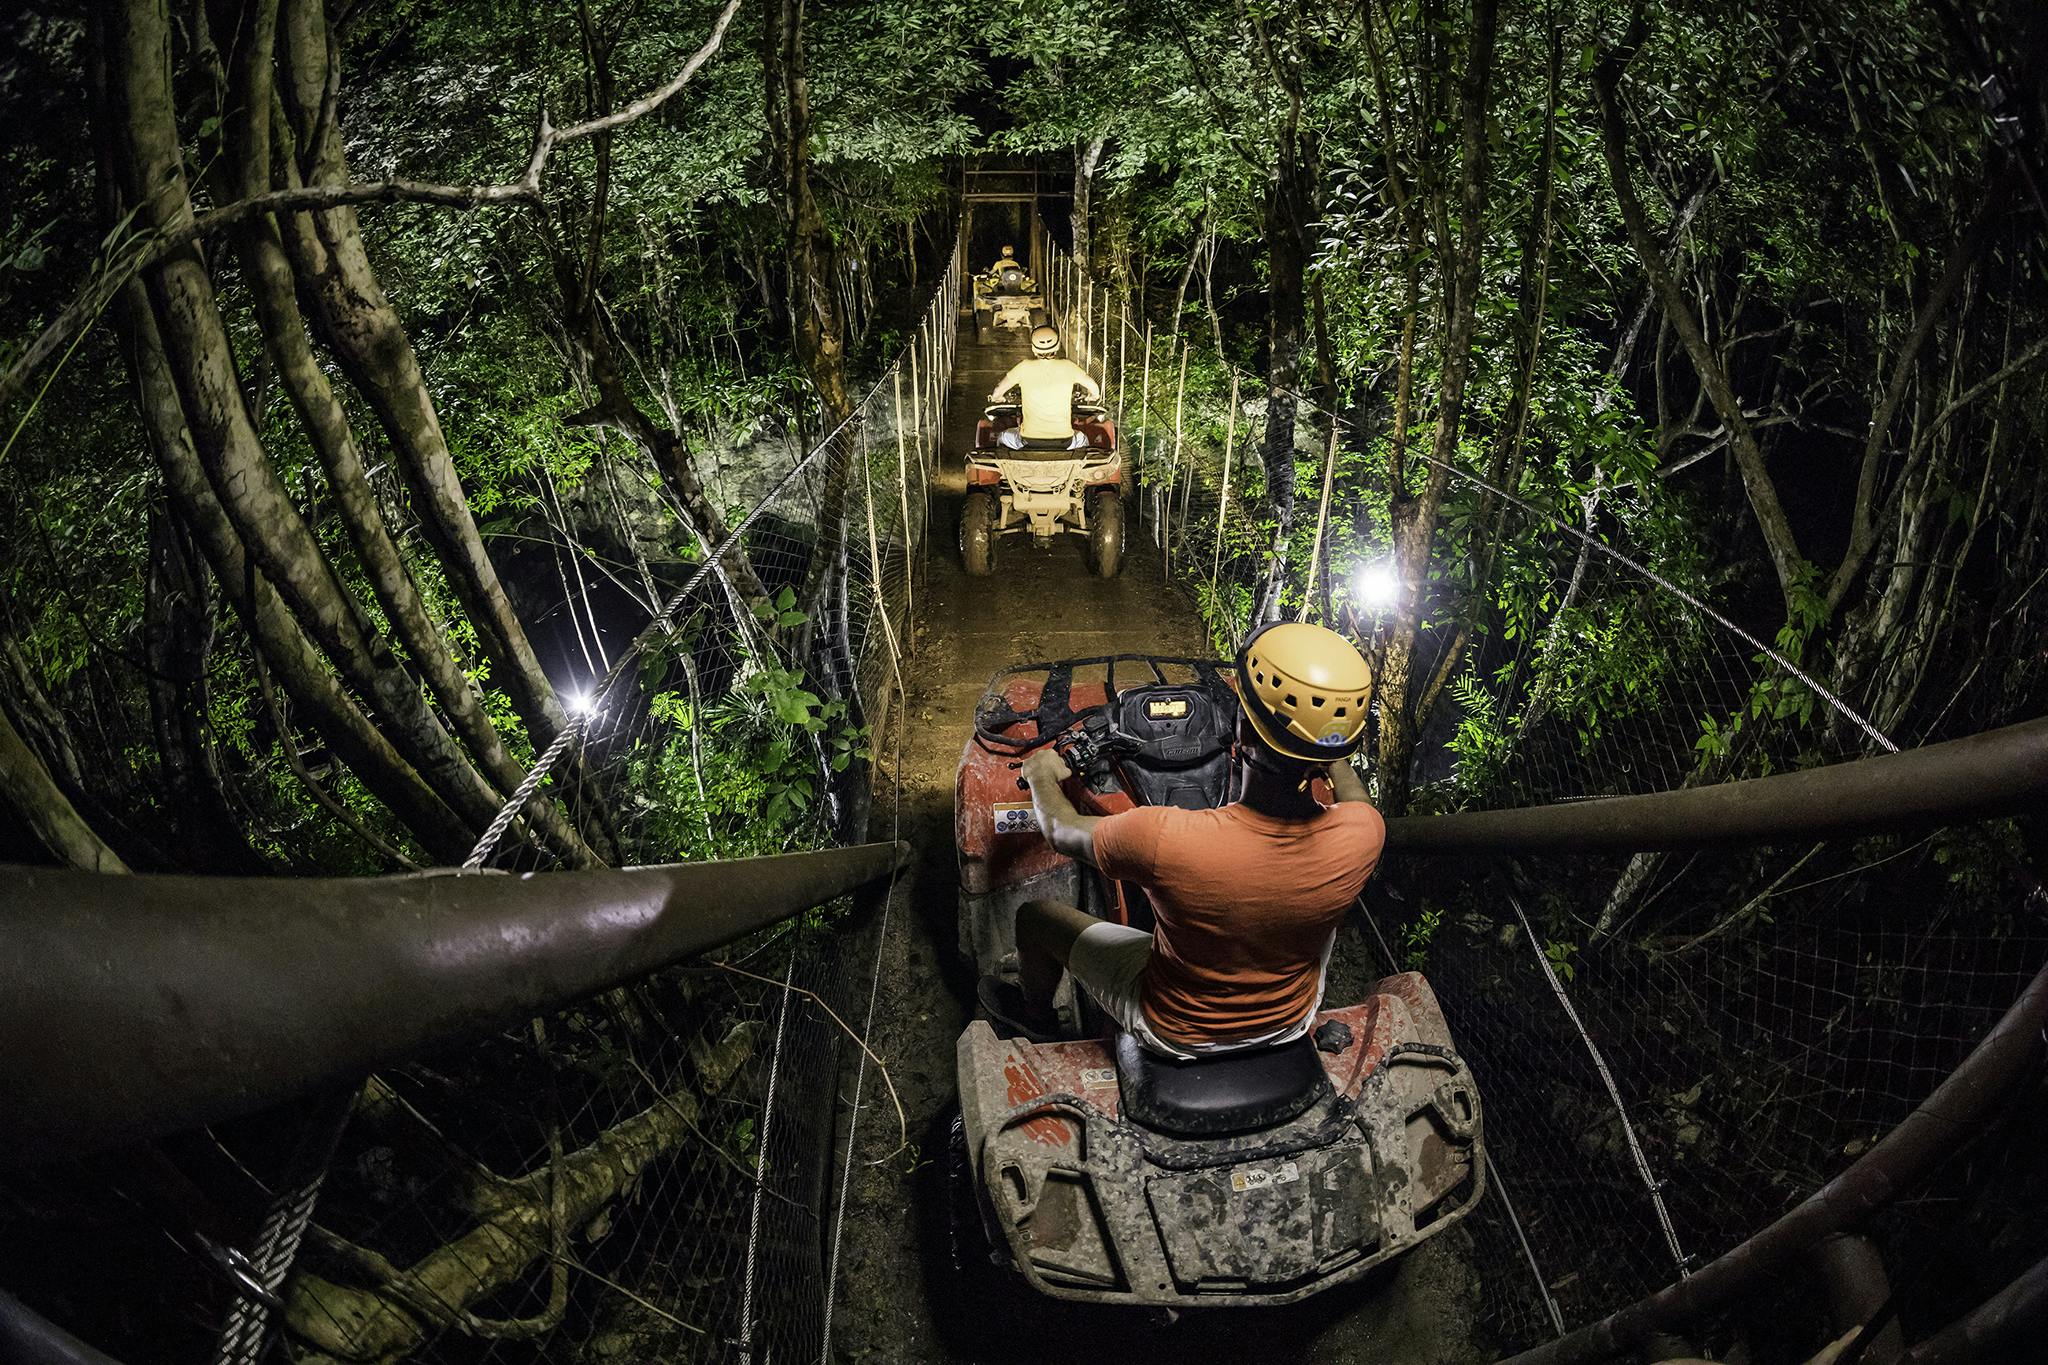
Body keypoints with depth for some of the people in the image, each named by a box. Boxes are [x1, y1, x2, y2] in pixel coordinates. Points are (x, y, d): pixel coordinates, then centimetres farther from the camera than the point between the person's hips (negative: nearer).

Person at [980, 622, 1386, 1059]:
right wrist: (1333, 757, 19)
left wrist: (1042, 775, 5)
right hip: (1293, 1021, 3)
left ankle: (1036, 1014, 47)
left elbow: (1062, 831, -17)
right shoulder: (1362, 834, -30)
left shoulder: (1166, 839, -40)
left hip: (1176, 1033, -3)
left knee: (1034, 914, 16)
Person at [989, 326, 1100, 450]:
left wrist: (996, 397, 23)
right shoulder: (1068, 367, -4)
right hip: (1063, 441, 1)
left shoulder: (1024, 367, -6)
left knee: (1002, 437, 32)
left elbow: (996, 394, -1)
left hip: (1029, 440, -1)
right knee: (1083, 440, 37)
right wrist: (1094, 396, 29)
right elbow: (1094, 388, 5)